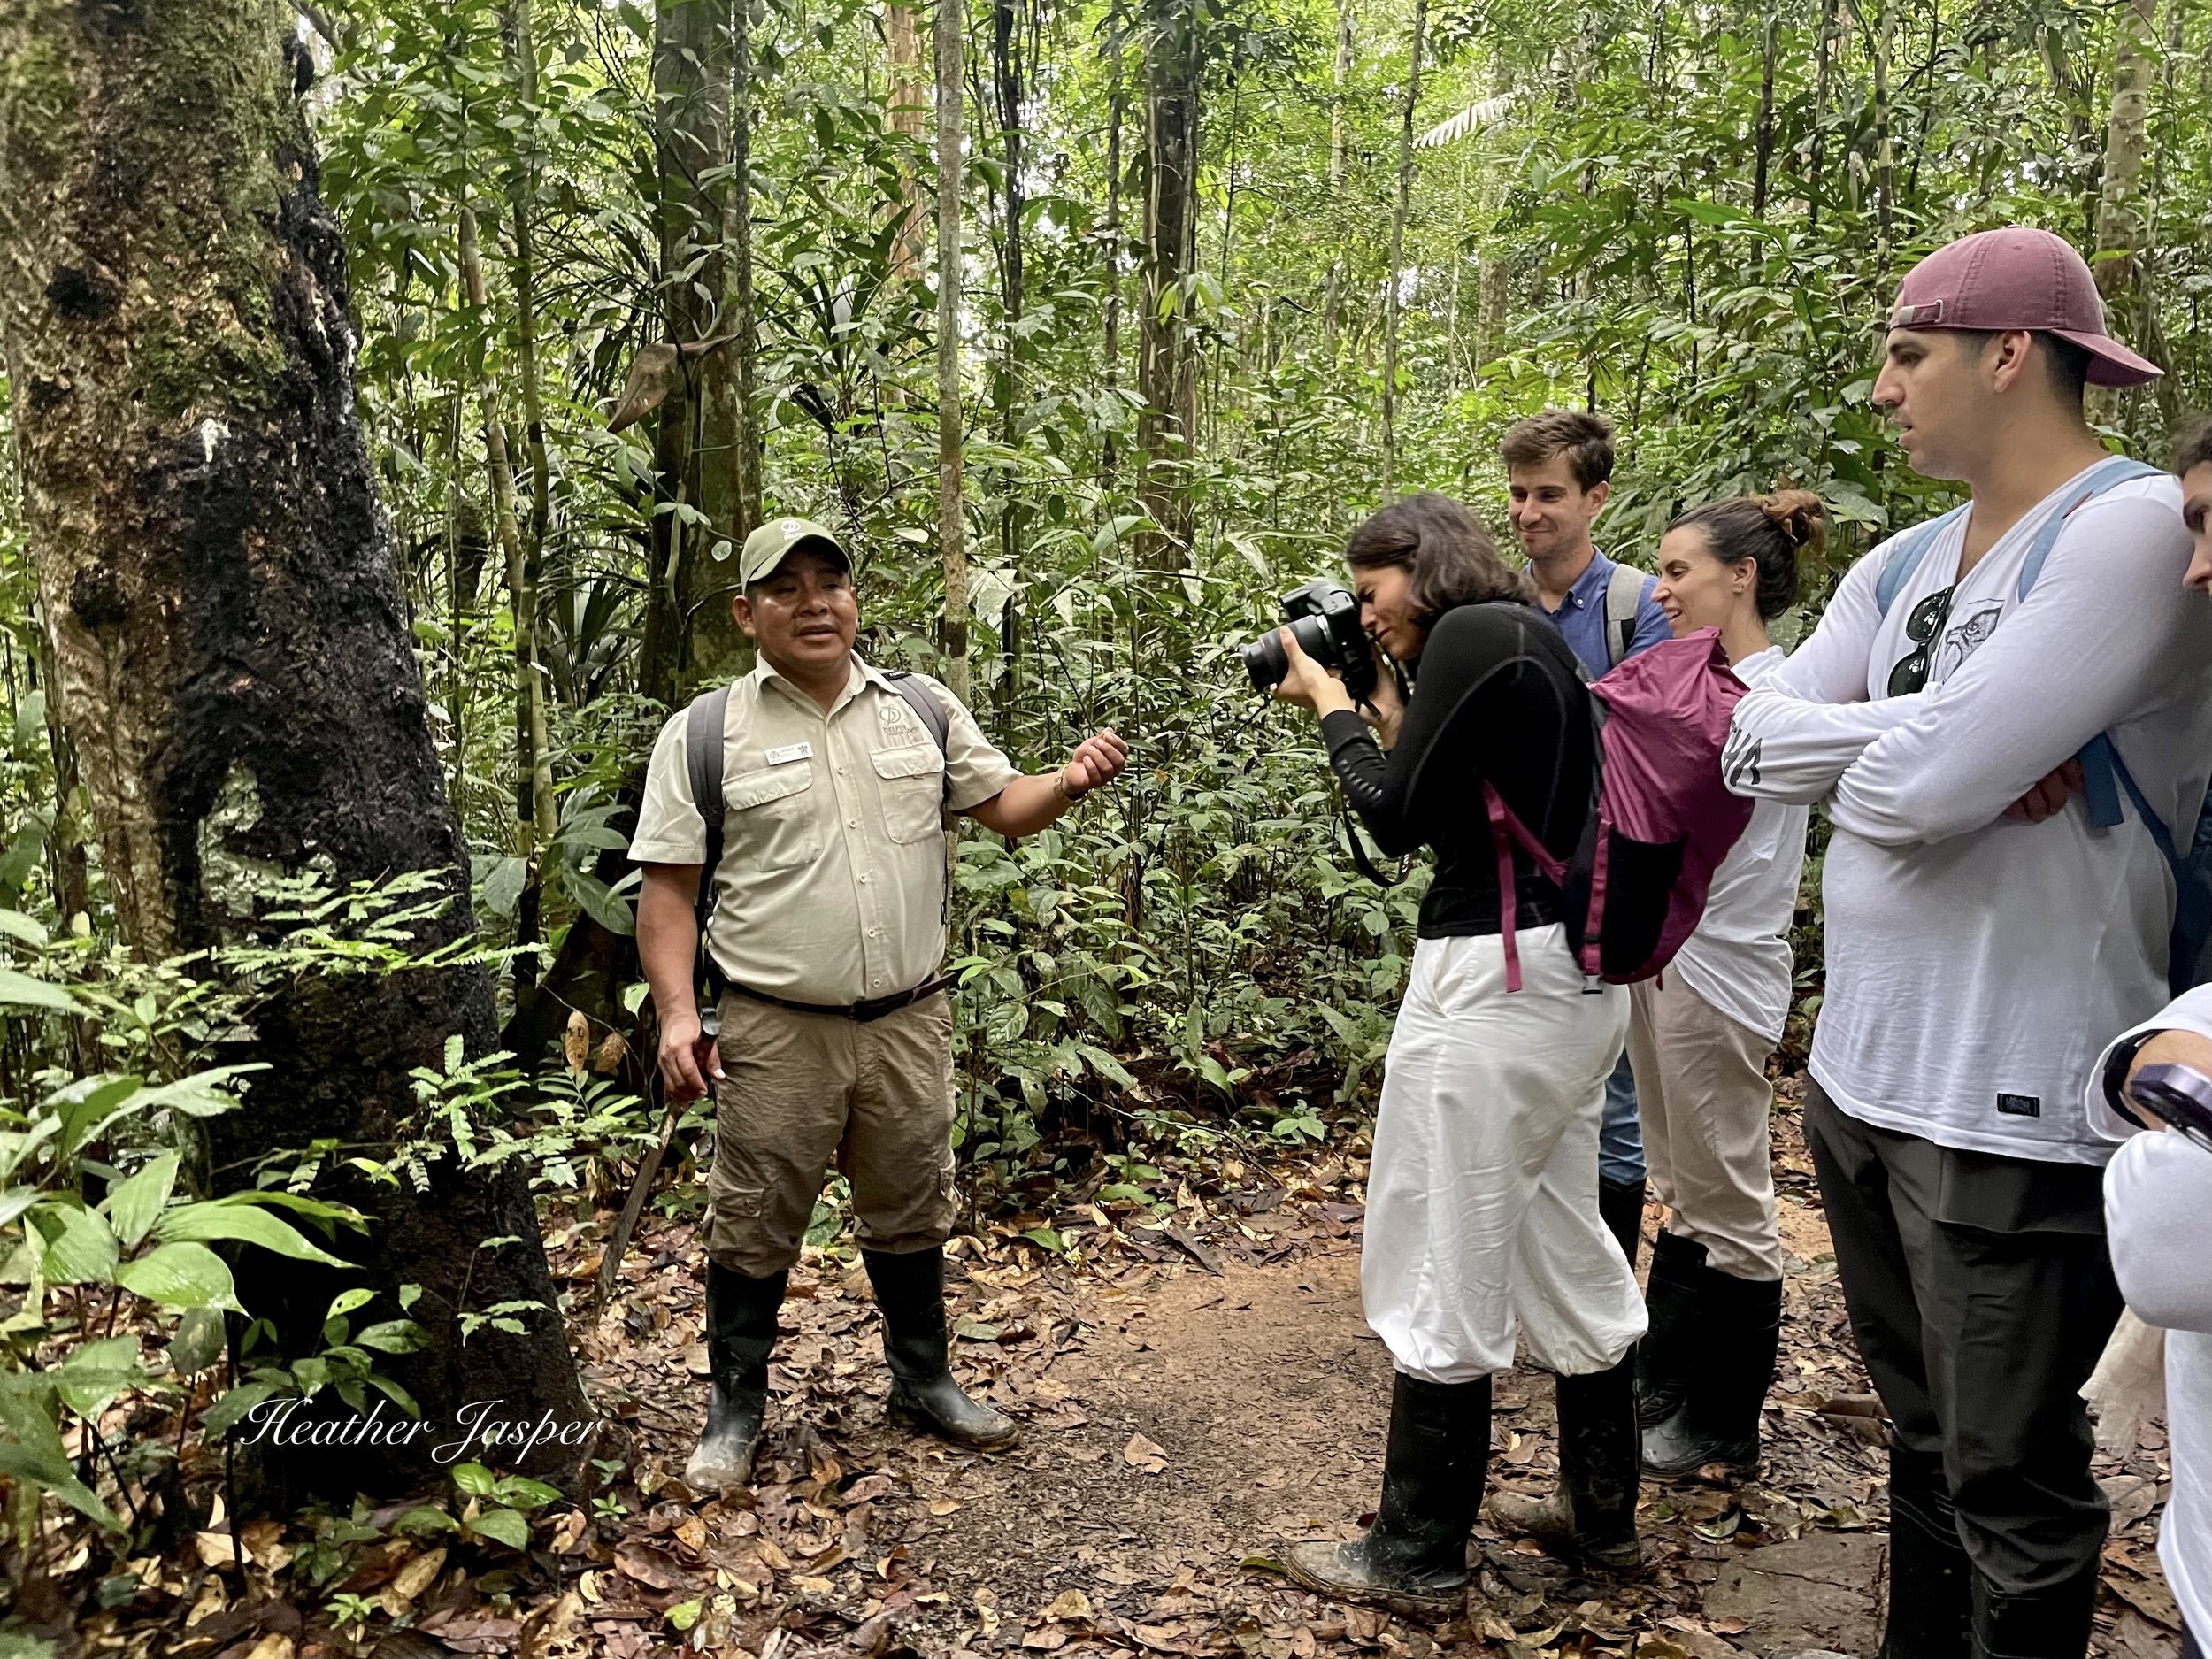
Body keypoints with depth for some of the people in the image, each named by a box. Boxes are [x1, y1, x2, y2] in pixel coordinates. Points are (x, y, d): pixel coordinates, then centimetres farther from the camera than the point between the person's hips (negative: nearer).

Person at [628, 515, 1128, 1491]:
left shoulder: (923, 709, 6)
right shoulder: (706, 735, -4)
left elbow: (1001, 806, 11)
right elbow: (668, 888, -3)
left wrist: (1070, 783, -11)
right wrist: (678, 1014, -13)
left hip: (911, 1023, 3)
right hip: (776, 1034, -3)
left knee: (910, 1214, 18)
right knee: (755, 1227, 9)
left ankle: (922, 1380, 38)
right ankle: (736, 1405, 30)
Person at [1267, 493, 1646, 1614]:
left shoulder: (1467, 635, -11)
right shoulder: (1533, 638, 16)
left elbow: (1396, 819, -12)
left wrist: (1331, 704, 0)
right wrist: (1386, 716, 15)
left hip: (1494, 975, -10)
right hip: (1575, 974, 10)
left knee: (1444, 1271, 1)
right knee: (1566, 1251, 19)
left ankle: (1418, 1558, 14)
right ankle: (1601, 1511, 33)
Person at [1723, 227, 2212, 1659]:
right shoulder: (1903, 566, 10)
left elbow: (1925, 782, -25)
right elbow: (1755, 745, 1)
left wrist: (1877, 748, -3)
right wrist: (1932, 737, -14)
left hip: (2013, 1108, -8)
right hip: (1859, 1073, 8)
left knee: (2008, 1484, 9)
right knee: (1921, 1433, 23)